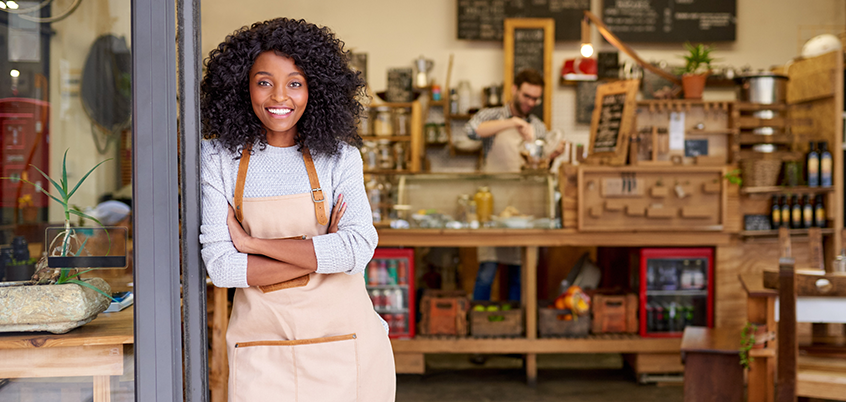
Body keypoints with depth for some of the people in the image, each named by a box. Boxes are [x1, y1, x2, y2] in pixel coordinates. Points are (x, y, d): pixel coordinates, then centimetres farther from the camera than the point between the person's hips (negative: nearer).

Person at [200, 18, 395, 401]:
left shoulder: (339, 157, 0)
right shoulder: (218, 157, -2)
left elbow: (358, 250, -15)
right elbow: (221, 267, -9)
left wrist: (252, 242, -14)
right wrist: (321, 254, -13)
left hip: (341, 342, 1)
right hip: (261, 351, 0)